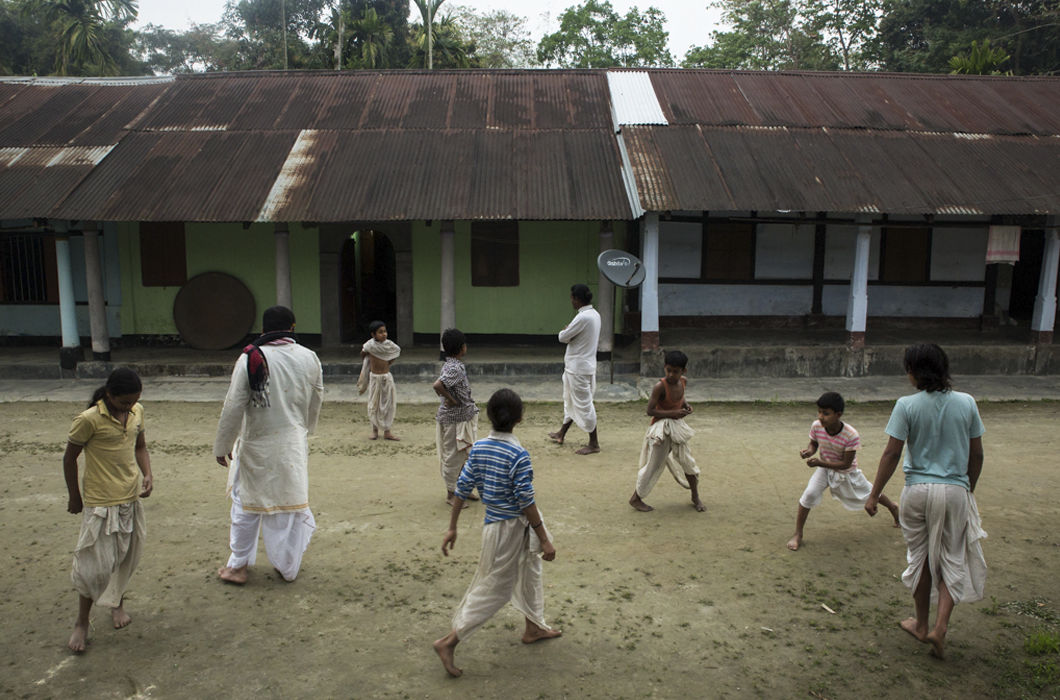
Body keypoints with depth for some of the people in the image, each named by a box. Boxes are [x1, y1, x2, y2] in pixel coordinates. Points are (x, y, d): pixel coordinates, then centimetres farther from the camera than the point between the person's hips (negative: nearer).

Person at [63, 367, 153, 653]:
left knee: (127, 557, 17)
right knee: (96, 563, -1)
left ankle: (117, 603, 41)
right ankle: (82, 622, 19)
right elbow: (69, 459, -7)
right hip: (100, 501, -5)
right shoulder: (89, 420, -18)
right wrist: (75, 498, 2)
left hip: (131, 498, 6)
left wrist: (147, 475, -4)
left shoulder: (137, 412, -1)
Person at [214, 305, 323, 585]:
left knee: (246, 503, 15)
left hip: (255, 447, -2)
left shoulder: (250, 359, -14)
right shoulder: (309, 358, -4)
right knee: (290, 502, 13)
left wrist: (222, 446, 0)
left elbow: (233, 408, -12)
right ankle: (288, 566, 25)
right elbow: (315, 402, 8)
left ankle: (238, 565, 26)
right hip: (293, 444, 2)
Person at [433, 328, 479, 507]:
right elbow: (437, 385, -36)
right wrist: (451, 400, -22)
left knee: (464, 456, 20)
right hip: (454, 419, -10)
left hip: (463, 417, 10)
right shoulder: (455, 368, -23)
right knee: (453, 457, 3)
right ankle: (451, 495, 15)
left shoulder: (453, 365, 7)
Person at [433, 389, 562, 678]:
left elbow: (462, 488, -2)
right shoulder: (518, 456, -24)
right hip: (510, 529, -7)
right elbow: (527, 503, -21)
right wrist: (544, 540, -12)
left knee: (529, 571, 26)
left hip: (495, 521, 7)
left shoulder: (478, 448, -6)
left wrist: (452, 527, 7)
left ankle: (534, 627, 44)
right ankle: (449, 641, 10)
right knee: (493, 589, 6)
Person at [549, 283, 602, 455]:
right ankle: (561, 434, 36)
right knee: (571, 401, 21)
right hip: (586, 365, 10)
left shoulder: (582, 318, -24)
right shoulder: (595, 314, 7)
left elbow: (563, 337, -17)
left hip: (579, 368, -10)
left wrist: (564, 331, 4)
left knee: (584, 405, -2)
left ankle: (594, 443, 6)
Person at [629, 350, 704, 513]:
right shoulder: (660, 386, -23)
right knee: (654, 465, 0)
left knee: (688, 462, 11)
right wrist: (673, 413, -27)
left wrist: (686, 405, -2)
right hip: (661, 428, -6)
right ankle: (635, 498, 16)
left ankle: (695, 497, 30)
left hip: (677, 427, 6)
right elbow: (650, 410, -23)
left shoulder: (683, 381, -3)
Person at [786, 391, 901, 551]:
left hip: (846, 472, -2)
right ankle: (797, 535, -5)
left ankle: (893, 506, 57)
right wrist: (808, 451, -30)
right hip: (824, 468, 2)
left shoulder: (851, 435, -36)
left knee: (868, 494, 21)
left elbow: (846, 463, -30)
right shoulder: (816, 427, -26)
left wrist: (820, 463, -41)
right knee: (809, 494, -19)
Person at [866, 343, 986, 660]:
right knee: (953, 559, 14)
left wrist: (874, 494, -3)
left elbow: (891, 453, -11)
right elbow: (976, 455, 3)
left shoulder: (907, 405, -11)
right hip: (955, 491, 1)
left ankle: (921, 624, 29)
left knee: (920, 556, 15)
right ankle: (940, 627, 4)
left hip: (918, 490, -1)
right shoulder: (966, 403, -3)